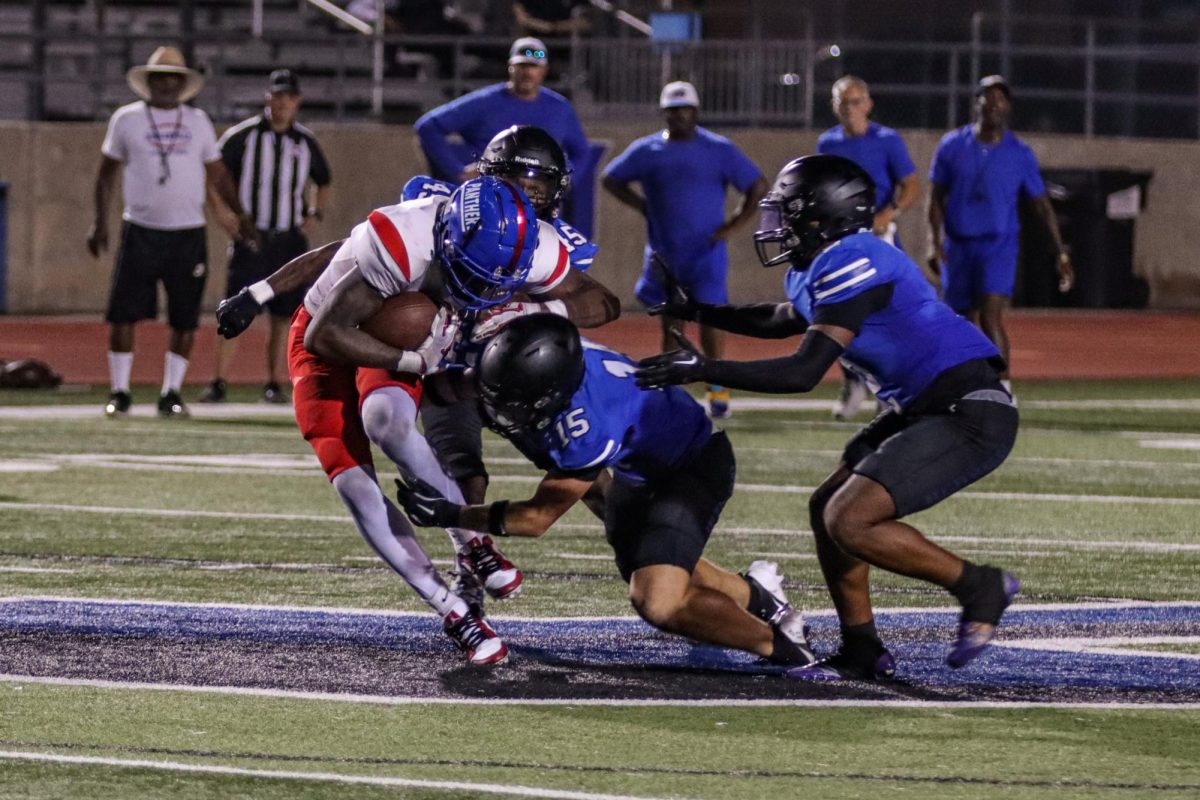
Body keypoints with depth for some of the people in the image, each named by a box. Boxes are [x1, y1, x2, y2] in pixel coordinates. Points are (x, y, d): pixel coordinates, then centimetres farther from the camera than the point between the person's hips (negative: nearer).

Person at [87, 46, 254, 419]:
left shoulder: (198, 122, 11)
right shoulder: (127, 119, 6)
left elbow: (217, 174, 17)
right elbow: (107, 172, 10)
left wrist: (239, 214, 8)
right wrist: (100, 221, 3)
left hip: (188, 234, 2)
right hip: (141, 231, -2)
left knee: (185, 318, 0)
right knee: (123, 313, -5)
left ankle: (171, 393, 11)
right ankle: (120, 392, 5)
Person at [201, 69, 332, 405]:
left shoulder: (305, 142, 8)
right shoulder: (242, 136, -4)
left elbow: (323, 182, 25)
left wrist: (316, 213, 9)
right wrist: (221, 209, -14)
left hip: (290, 239, 3)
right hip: (249, 236, -3)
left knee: (283, 315, 4)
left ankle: (274, 385, 13)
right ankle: (217, 383, -9)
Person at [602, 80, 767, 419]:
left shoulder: (719, 150, -4)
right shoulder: (646, 151, 2)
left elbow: (758, 187, 1)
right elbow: (611, 179, 16)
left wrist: (731, 225, -4)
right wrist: (644, 207, 5)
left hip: (706, 253, -2)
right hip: (663, 255, 2)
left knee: (710, 317, -12)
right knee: (670, 325, 7)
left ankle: (718, 388, -2)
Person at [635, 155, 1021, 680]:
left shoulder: (850, 265, -17)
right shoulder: (818, 269, 13)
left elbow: (805, 372, -22)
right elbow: (785, 320, 38)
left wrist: (702, 370, -19)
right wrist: (698, 313, 38)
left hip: (969, 415, -10)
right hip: (924, 410, 10)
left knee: (851, 523, -18)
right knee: (828, 509, 12)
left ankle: (979, 587, -4)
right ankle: (861, 653, 18)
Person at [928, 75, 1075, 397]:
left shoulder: (1021, 155, 0)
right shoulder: (952, 146, 2)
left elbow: (1042, 205, 6)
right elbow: (937, 197, 6)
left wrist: (1062, 255, 3)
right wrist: (935, 243, -5)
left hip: (999, 246, -2)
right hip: (958, 246, 2)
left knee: (990, 316, -20)